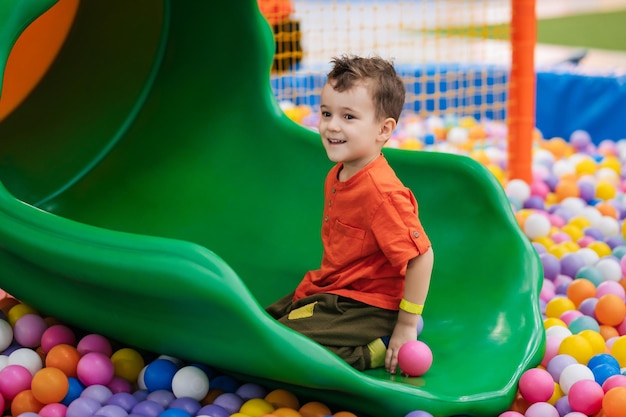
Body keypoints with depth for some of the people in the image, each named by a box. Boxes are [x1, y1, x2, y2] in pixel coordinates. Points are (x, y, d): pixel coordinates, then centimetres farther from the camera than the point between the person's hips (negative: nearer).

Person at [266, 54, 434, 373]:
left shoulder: (380, 191, -25)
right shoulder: (336, 176, 5)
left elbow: (421, 256, -26)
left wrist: (406, 326, -21)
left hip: (366, 307, -10)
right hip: (327, 290, 10)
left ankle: (376, 352, -8)